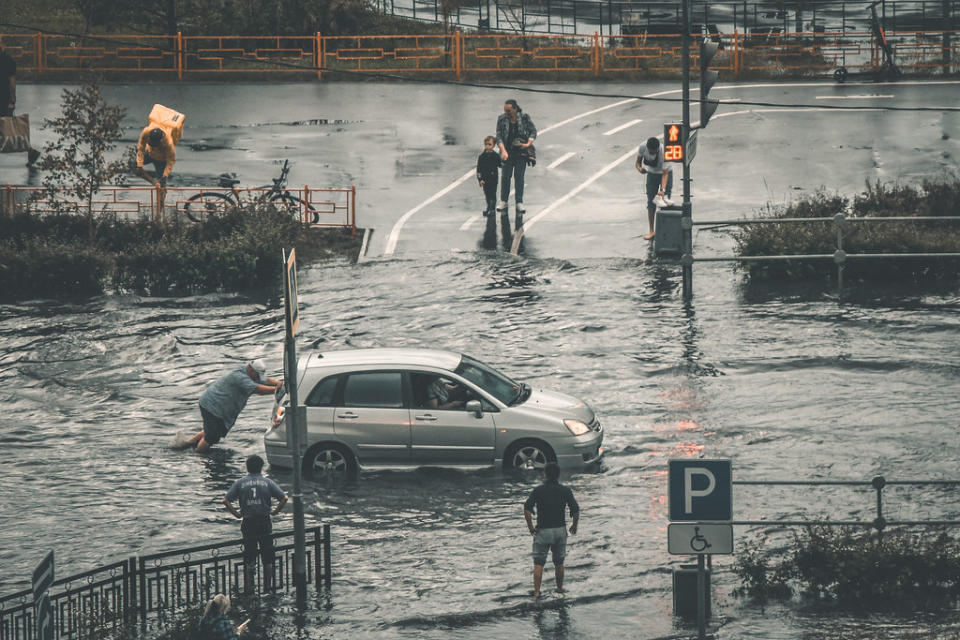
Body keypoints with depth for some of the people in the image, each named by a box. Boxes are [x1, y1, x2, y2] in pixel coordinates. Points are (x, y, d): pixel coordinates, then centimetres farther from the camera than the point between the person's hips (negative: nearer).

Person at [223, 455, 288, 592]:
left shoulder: (240, 483, 1)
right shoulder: (267, 482, 0)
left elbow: (226, 500, -6)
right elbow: (284, 498, -8)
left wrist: (237, 514, 2)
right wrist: (275, 512, 3)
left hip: (248, 523, 1)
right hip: (265, 523, -1)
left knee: (249, 557, 8)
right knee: (267, 558, 10)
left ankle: (249, 586, 8)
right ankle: (268, 585, 11)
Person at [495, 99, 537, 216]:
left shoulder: (524, 117, -6)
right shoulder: (502, 119, -3)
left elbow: (533, 131, 2)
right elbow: (499, 136, -6)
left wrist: (528, 144, -14)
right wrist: (503, 150, -19)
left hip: (521, 152, -1)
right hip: (507, 152, 1)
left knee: (519, 176, -1)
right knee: (506, 176, -1)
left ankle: (519, 203, 2)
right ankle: (503, 201, 8)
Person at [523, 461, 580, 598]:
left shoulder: (538, 490, -6)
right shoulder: (565, 491, -2)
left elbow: (527, 509, -16)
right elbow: (576, 510, -8)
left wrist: (531, 527, -6)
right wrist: (574, 525, 9)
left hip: (542, 530, -2)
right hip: (560, 530, 2)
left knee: (538, 563, 3)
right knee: (559, 562, 18)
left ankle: (536, 592, -2)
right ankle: (560, 588, 28)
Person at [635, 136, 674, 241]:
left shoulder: (663, 152, -34)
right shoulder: (643, 148, -23)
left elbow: (665, 173, -34)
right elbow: (638, 162, -8)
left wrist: (662, 190, -44)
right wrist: (640, 168, -32)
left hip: (665, 173, -3)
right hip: (651, 174, 3)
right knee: (651, 203, 1)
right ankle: (651, 231, 7)